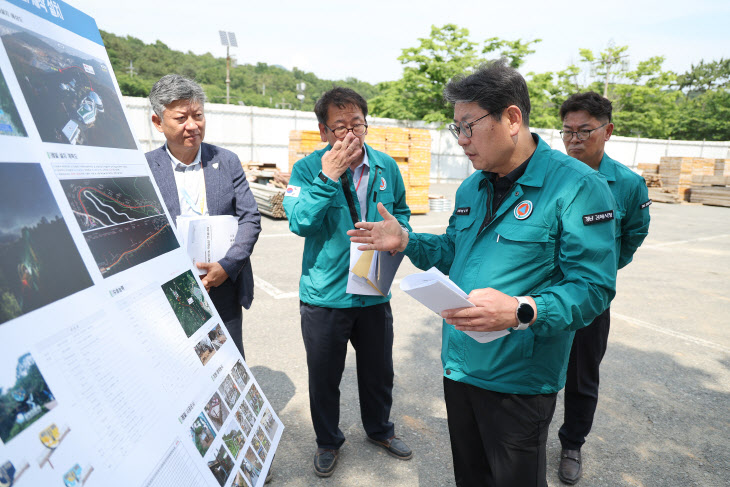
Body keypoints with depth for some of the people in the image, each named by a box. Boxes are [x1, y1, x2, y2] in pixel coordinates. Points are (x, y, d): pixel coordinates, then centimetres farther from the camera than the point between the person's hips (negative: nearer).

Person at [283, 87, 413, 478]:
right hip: (324, 295, -2)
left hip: (374, 292, 3)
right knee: (324, 376, 15)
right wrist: (328, 178, -31)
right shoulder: (307, 168, -11)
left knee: (378, 371, 20)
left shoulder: (386, 166, -1)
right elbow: (299, 223, -24)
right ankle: (328, 441, 42)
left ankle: (379, 429, 48)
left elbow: (401, 209, 14)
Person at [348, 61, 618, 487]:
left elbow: (593, 287, -20)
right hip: (459, 364, 7)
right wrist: (406, 241, 3)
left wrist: (521, 312, -35)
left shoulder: (577, 186, -17)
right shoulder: (471, 188, 8)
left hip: (518, 379, -6)